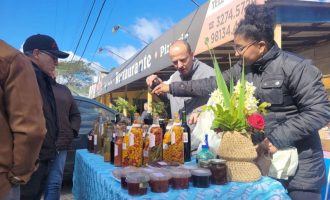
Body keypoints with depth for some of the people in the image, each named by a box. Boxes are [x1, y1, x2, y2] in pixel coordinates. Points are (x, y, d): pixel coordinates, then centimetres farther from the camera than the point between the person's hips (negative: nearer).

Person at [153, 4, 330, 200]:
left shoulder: (295, 67, -16)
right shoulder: (243, 68, 4)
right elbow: (212, 85, 8)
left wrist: (278, 138, -22)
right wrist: (172, 87, 7)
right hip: (260, 157, 6)